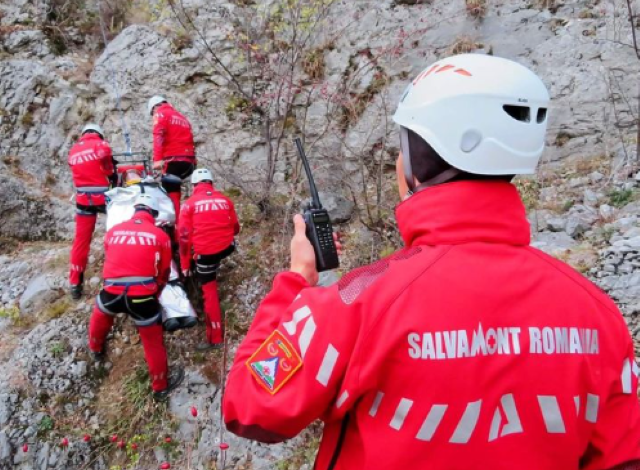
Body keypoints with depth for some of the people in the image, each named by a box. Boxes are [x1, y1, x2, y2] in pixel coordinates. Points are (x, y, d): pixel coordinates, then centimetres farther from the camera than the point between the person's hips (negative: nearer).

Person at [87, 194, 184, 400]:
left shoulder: (113, 230, 13)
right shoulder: (160, 235, 6)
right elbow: (164, 273, 13)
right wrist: (155, 294, 29)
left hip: (112, 292, 3)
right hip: (143, 295, -3)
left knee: (100, 315, 37)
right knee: (153, 342, 13)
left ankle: (96, 349, 62)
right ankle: (161, 386, 28)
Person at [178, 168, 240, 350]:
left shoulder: (190, 203, 1)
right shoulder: (225, 200, 8)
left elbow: (184, 235, -2)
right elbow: (235, 229, 15)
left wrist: (185, 264, 6)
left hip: (205, 252, -3)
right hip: (227, 247, 3)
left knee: (210, 292, 6)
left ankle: (215, 338, 11)